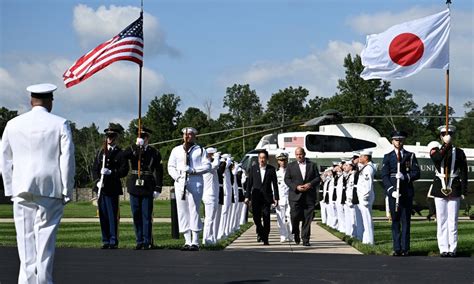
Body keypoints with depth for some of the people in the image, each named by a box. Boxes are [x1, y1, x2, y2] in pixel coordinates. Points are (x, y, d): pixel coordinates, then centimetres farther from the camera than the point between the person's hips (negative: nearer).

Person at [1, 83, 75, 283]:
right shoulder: (60, 124, -2)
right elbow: (67, 160, -5)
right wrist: (67, 191, 1)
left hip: (22, 189, 2)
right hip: (51, 189, -2)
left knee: (26, 238, 6)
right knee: (46, 236, 0)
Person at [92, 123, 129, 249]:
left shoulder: (120, 153, 1)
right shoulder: (101, 152, 16)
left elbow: (124, 171, -5)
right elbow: (94, 168, 14)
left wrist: (111, 172, -16)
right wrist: (97, 181, -2)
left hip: (113, 188, -5)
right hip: (101, 189, 5)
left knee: (113, 216, -6)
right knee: (103, 215, 6)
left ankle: (113, 241, -1)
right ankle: (105, 241, 12)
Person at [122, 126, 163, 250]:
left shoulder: (154, 152, 3)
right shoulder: (132, 149, 7)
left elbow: (159, 171, 1)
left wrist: (158, 189, -6)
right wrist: (137, 147, -18)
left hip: (148, 187, -2)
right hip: (134, 187, 2)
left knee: (147, 215, -1)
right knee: (136, 215, 6)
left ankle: (147, 242, 6)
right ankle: (139, 241, 14)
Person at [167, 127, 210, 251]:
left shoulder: (200, 150, 7)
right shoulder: (176, 150, 16)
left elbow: (207, 166, 0)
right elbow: (170, 166, 14)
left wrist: (193, 170, -14)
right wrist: (177, 177, -3)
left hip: (195, 183, -3)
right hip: (180, 184, 3)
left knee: (194, 211, -8)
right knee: (182, 212, 1)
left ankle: (195, 242, -7)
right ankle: (187, 241, 5)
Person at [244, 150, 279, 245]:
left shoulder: (271, 169, 3)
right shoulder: (253, 169, 7)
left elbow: (275, 184, 4)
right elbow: (249, 183, 8)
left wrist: (276, 198, -1)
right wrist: (247, 196, 2)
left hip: (266, 197, -1)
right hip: (256, 197, 1)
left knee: (266, 218, -4)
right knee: (256, 216, -4)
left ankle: (265, 239, 2)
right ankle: (260, 232, 23)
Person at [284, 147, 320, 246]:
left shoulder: (312, 165, 11)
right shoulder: (291, 166, 10)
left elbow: (318, 178, 8)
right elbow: (287, 179, 4)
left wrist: (310, 184, -11)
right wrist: (296, 187, -10)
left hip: (309, 196, 1)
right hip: (295, 196, -1)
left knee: (307, 219, -2)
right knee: (295, 216, -10)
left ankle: (305, 240, 3)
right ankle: (296, 234, 18)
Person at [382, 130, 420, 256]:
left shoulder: (411, 156, 9)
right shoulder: (387, 157, 8)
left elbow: (417, 173, 3)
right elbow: (385, 176, 1)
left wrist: (405, 176, -16)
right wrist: (391, 190, -12)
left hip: (407, 193, 0)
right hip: (393, 192, 0)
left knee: (406, 221, 0)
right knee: (395, 221, 1)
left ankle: (405, 248, 1)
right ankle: (397, 248, 3)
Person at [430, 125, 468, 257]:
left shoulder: (459, 152, 6)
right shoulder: (435, 151, 5)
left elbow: (464, 172, 4)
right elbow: (436, 158, -20)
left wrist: (464, 191, -3)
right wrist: (446, 145, -26)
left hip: (454, 189, 0)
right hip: (440, 189, 0)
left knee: (453, 221, -1)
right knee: (441, 220, 2)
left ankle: (452, 249, 3)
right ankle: (443, 249, 6)